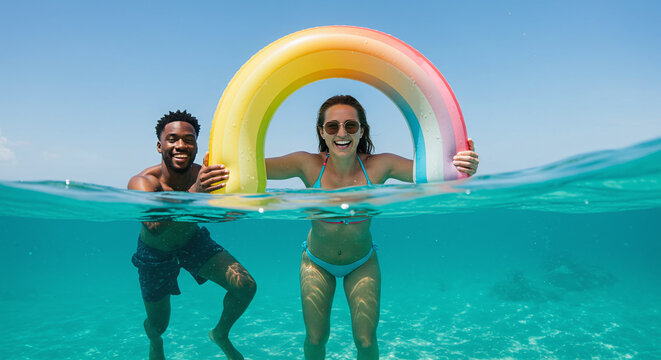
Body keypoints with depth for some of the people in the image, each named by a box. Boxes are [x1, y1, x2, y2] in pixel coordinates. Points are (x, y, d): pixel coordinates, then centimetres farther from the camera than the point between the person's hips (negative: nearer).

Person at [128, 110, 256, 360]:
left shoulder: (205, 176, -26)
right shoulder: (142, 182, -33)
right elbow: (154, 225, -52)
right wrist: (192, 193, -67)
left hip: (194, 241, 2)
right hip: (155, 253, -1)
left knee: (246, 286, -16)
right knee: (158, 324, 14)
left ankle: (221, 334, 16)